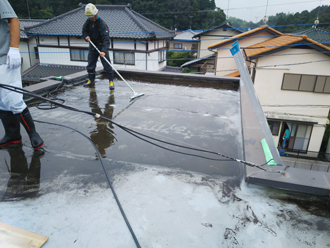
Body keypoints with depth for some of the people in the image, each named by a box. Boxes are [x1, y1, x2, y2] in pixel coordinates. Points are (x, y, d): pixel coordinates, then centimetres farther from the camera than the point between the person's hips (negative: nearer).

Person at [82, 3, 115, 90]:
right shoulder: (88, 21, -2)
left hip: (102, 46, -6)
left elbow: (106, 38, -33)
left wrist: (104, 51, -45)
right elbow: (84, 30, 11)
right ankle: (91, 81, 23)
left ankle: (111, 81, 3)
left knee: (107, 65, -7)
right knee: (90, 65, 10)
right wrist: (86, 36, -14)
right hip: (92, 46, 7)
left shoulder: (102, 24, -23)